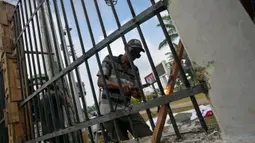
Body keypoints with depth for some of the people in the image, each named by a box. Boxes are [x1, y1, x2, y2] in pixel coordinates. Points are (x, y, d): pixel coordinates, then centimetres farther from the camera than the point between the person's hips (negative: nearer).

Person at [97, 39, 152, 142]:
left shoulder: (134, 70, 11)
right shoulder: (109, 60, 3)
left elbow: (138, 95, 7)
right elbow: (100, 82, -9)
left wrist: (136, 93, -18)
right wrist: (119, 85, -26)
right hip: (110, 111, -3)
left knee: (149, 137, -6)